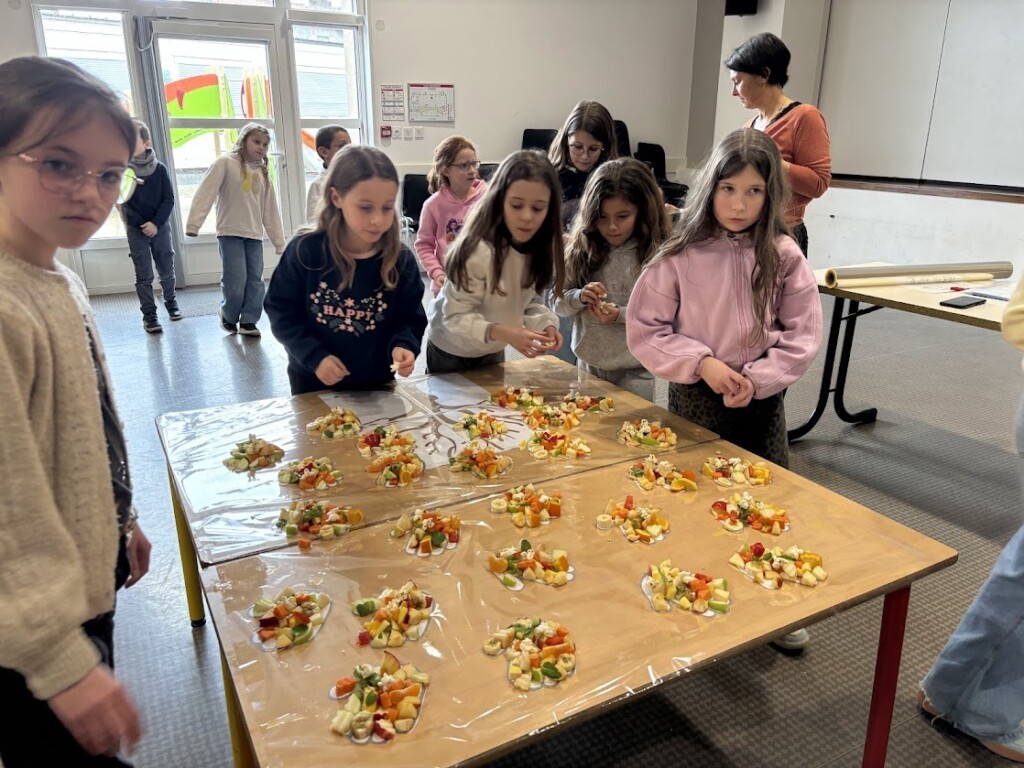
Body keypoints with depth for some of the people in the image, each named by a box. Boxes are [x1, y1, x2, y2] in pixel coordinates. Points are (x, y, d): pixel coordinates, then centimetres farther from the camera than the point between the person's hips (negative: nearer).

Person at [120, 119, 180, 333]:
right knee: (144, 276, 1)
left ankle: (171, 302, 34)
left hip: (160, 227, 1)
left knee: (166, 271, 11)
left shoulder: (160, 169, -3)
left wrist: (156, 223, -12)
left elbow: (169, 199, -4)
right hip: (135, 229, -1)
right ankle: (149, 315, 7)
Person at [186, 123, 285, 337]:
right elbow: (206, 192, -10)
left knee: (255, 281, 2)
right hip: (230, 233, -5)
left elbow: (270, 210, 15)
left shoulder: (263, 172, 14)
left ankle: (248, 321, 12)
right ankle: (229, 316, 15)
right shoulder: (226, 162, -2)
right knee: (236, 281, -9)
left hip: (254, 235, 5)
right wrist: (194, 223, -19)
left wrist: (279, 242, 12)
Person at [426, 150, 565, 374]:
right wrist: (504, 333, -45)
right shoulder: (479, 250, -33)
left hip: (493, 351, 6)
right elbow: (456, 317, -31)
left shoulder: (540, 248, -13)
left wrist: (545, 323, -22)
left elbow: (529, 301, -2)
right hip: (452, 352, -5)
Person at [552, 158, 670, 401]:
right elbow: (559, 304, 2)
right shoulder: (582, 249, -1)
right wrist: (580, 298, -18)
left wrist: (621, 315, -24)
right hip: (588, 363, 4)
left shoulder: (656, 255, -11)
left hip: (635, 369, -3)